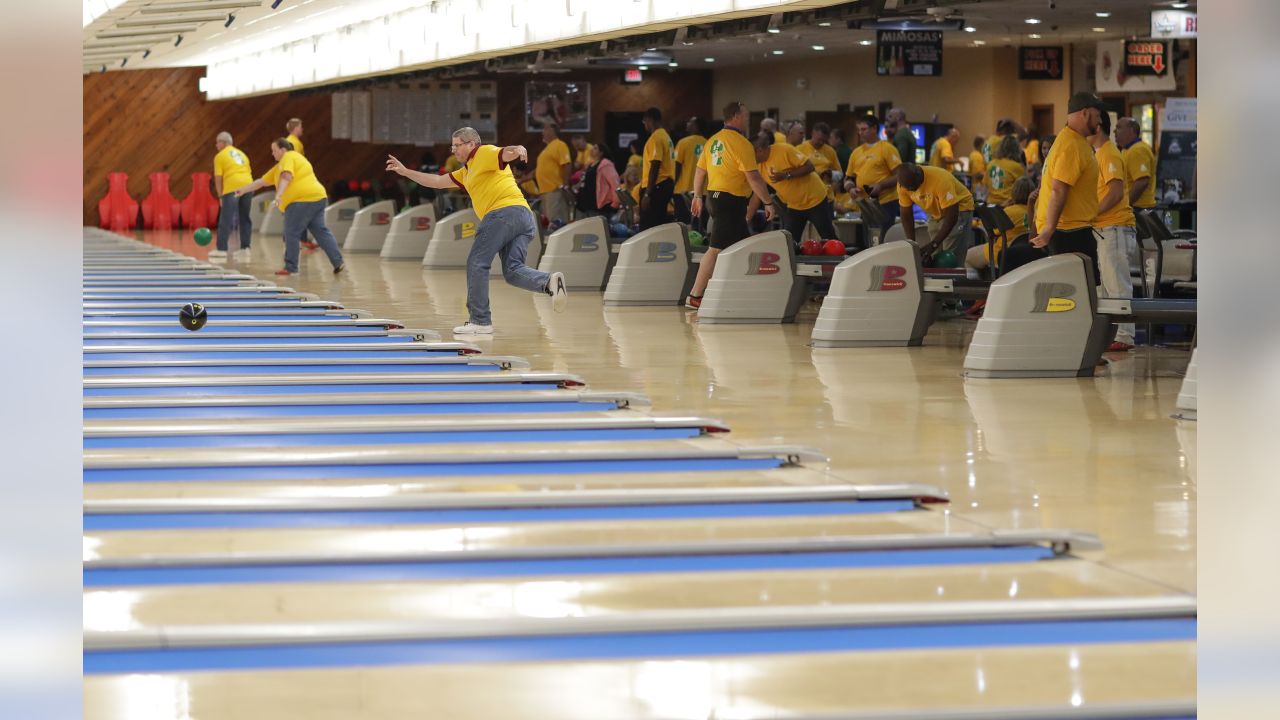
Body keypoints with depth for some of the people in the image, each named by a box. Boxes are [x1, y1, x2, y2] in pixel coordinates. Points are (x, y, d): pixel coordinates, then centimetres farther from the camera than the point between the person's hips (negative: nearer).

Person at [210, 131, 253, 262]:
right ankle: (245, 249, 10)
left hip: (231, 188, -6)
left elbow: (218, 178, 0)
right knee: (245, 219, 12)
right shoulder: (241, 154, 24)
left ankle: (222, 250, -5)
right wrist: (250, 197, 23)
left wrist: (220, 196, 7)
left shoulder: (220, 156, 6)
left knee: (226, 221, -3)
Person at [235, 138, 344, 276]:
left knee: (292, 234, -3)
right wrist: (244, 190, 35)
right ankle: (338, 263, 1)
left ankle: (290, 267, 1)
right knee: (321, 231, 7)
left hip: (302, 201, -10)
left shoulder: (288, 158, -3)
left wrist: (279, 196, -34)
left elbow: (286, 177, -22)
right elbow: (262, 181, 32)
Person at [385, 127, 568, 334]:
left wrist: (518, 150, -38)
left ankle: (480, 321, -1)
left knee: (477, 263, -1)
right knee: (513, 271, 0)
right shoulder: (467, 171, 33)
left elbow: (505, 154, -15)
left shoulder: (485, 153, 6)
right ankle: (550, 282, -26)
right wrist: (405, 172, 41)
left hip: (504, 212, -9)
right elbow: (437, 182, 40)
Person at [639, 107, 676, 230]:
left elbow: (655, 167, -21)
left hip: (656, 186, -10)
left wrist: (647, 194, -22)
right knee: (660, 223, 12)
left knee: (648, 225, -9)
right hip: (667, 184, 10)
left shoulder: (655, 138, -14)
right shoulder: (665, 136, 16)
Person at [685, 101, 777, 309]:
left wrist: (697, 197, 25)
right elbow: (754, 178, -16)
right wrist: (768, 203, -11)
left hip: (716, 196, 9)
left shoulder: (713, 141, 10)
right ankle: (695, 296, -7)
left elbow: (700, 171, 16)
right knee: (716, 249, -7)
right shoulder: (741, 143, -14)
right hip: (732, 200, -9)